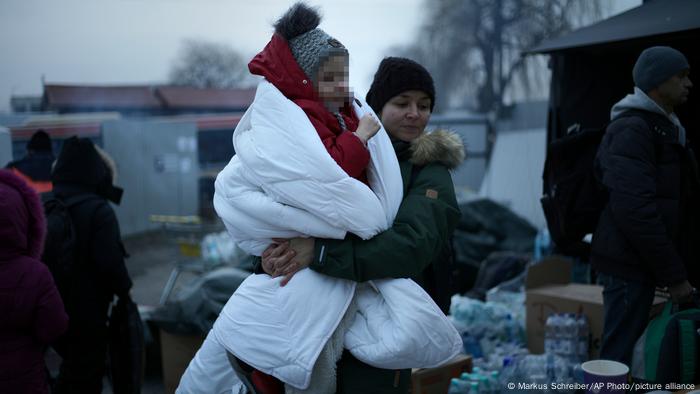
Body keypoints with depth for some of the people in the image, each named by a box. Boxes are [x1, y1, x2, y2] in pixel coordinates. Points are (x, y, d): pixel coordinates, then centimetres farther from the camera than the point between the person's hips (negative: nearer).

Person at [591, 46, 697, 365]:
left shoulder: (665, 127, 17)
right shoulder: (631, 129, -14)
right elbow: (636, 209, -22)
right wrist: (674, 275, -19)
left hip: (644, 264, 9)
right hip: (630, 265, -9)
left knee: (622, 352, 16)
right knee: (618, 355, -3)